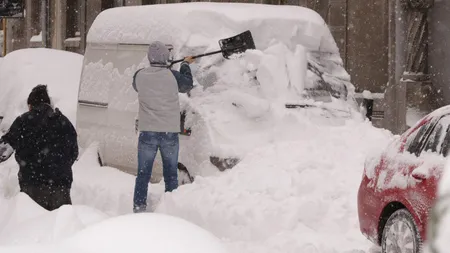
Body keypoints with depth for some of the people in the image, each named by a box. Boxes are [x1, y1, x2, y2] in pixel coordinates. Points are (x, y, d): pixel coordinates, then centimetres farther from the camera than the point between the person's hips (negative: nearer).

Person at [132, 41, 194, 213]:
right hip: (170, 132, 0)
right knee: (171, 174, 12)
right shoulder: (173, 76, -7)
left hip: (147, 132, 0)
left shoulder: (140, 76, -4)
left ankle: (139, 207, 4)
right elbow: (187, 85, 13)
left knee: (143, 174, 8)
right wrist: (186, 65, 29)